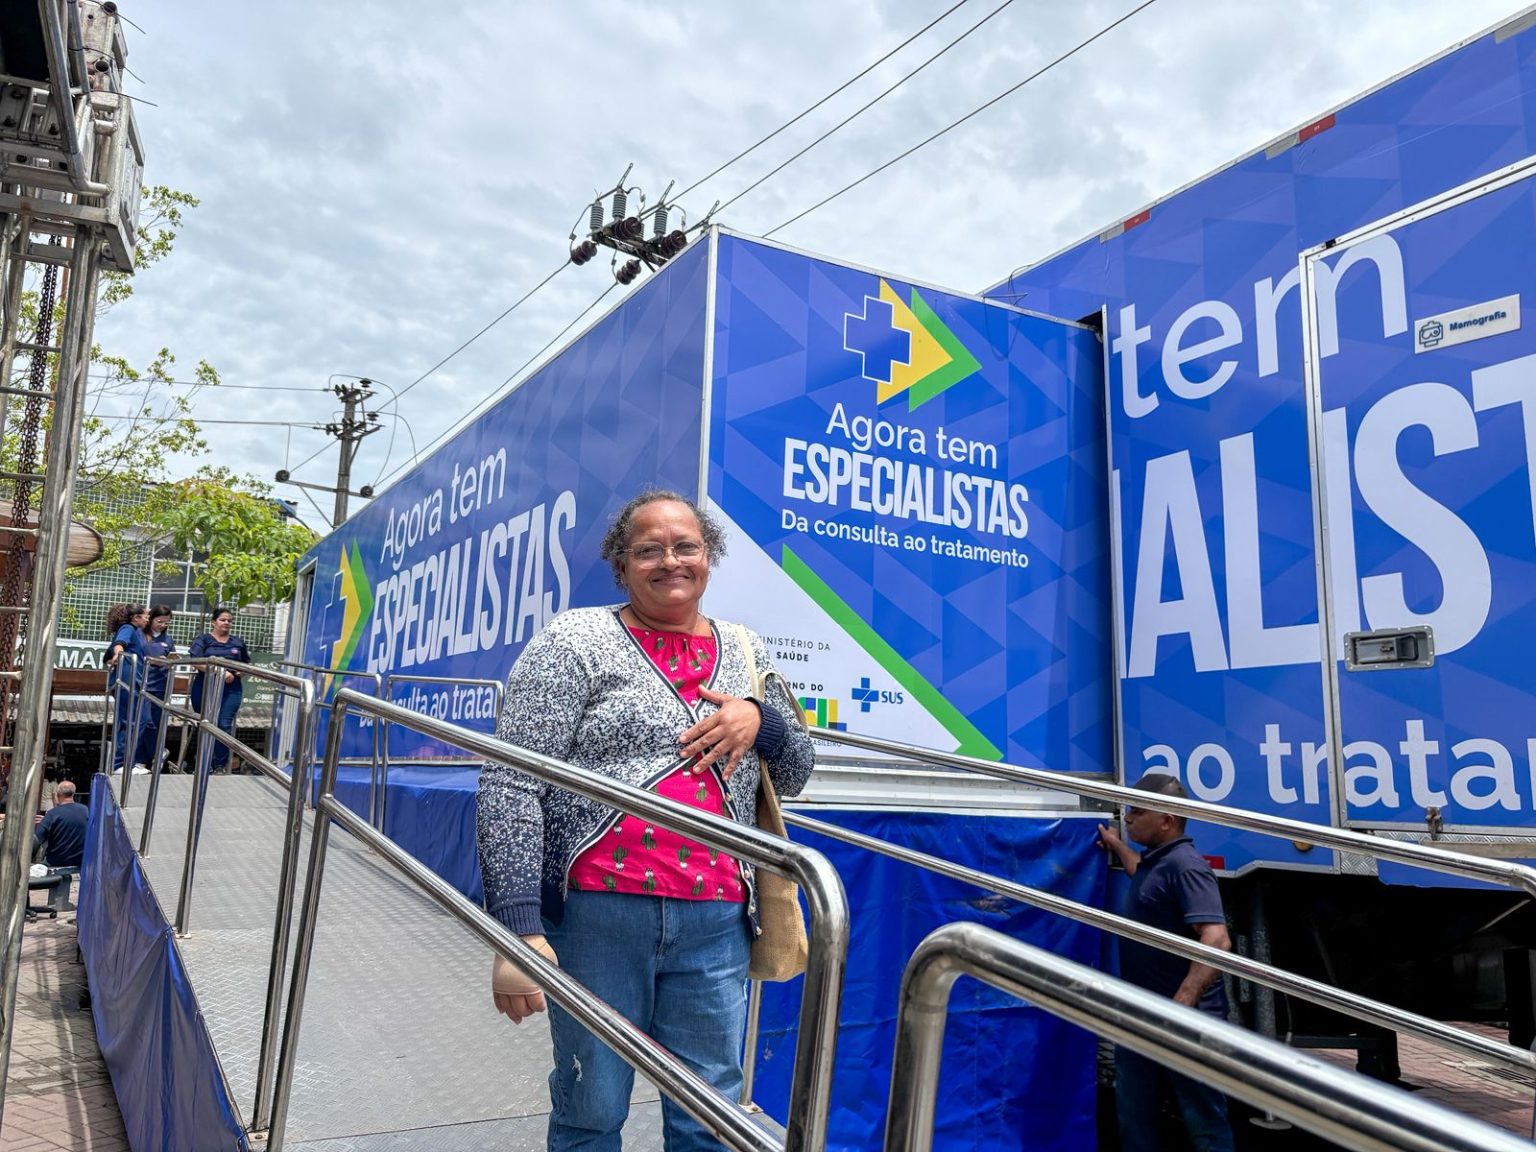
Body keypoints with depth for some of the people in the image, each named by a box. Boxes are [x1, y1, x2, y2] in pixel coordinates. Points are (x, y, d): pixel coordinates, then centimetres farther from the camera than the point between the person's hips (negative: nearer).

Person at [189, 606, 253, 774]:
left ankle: (221, 765, -1)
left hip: (231, 689, 2)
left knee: (225, 725, -6)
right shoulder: (204, 639, 3)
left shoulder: (238, 642, 15)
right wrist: (219, 671, -20)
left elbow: (247, 665, 21)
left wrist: (240, 672, -3)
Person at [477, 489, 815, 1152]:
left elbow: (793, 779, 19)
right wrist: (518, 928, -18)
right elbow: (511, 786, -9)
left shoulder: (745, 655, 12)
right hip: (596, 910, -3)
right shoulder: (576, 641, -2)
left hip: (715, 923, 4)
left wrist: (760, 720, -3)